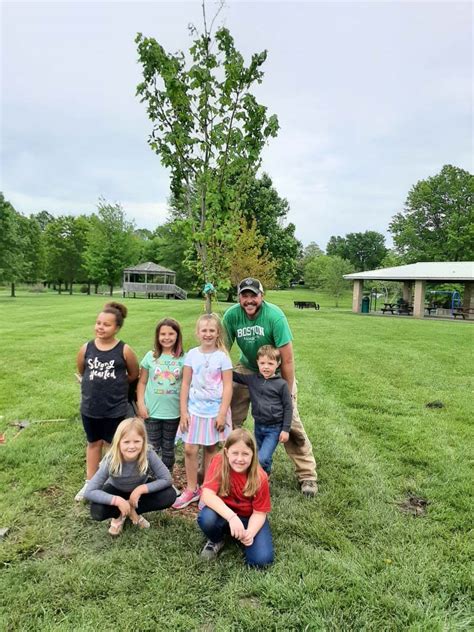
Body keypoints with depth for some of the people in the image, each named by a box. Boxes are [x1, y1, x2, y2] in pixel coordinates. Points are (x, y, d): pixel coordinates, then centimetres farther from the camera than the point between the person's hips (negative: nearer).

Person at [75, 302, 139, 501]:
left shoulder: (124, 350, -15)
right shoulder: (86, 349, -7)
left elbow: (133, 375, 0)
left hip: (116, 408, -2)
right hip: (90, 407, 3)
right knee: (93, 443, 20)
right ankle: (90, 483, 36)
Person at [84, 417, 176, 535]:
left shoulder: (149, 455, -33)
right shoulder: (111, 461, -33)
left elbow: (167, 479, -26)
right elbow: (89, 491, -32)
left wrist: (141, 489, -34)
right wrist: (117, 500, -41)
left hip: (141, 489, 1)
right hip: (117, 490, -1)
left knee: (170, 496, -25)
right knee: (97, 511, -30)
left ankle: (132, 511, -3)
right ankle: (120, 514, 3)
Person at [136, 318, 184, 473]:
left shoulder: (183, 358, -4)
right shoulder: (151, 356, -3)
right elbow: (142, 382, 3)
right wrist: (141, 404, -4)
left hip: (173, 412, 0)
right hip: (152, 411, 0)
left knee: (168, 447, 15)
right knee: (153, 448, 12)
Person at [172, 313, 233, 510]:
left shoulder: (222, 356, -7)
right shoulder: (192, 354, -1)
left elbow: (227, 387, -7)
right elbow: (185, 384, 2)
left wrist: (223, 413, -11)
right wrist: (183, 411, -1)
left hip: (214, 410, -2)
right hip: (194, 410, 2)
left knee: (210, 449, 11)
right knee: (189, 449, 2)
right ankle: (191, 489, 20)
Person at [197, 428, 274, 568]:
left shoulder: (260, 477, -20)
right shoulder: (219, 462, -23)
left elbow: (259, 512, -12)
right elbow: (207, 494, -33)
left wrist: (250, 533, -31)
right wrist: (231, 517, -43)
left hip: (249, 517, 0)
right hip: (224, 513, 0)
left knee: (261, 560, -21)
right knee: (206, 518, -34)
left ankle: (244, 539, 12)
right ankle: (216, 540, 3)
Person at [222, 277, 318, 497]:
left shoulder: (275, 316, -28)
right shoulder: (232, 315, -19)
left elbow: (287, 359, -25)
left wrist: (288, 393, -22)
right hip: (247, 368, 3)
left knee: (290, 421, -3)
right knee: (229, 416, 2)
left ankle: (307, 475, 12)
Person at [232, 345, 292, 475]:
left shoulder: (281, 384, -10)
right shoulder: (252, 379, 0)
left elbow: (288, 407, -6)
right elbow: (234, 376, 8)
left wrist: (285, 429, -7)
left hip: (275, 428, -5)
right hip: (258, 426, 5)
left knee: (262, 459, -14)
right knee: (258, 458, 17)